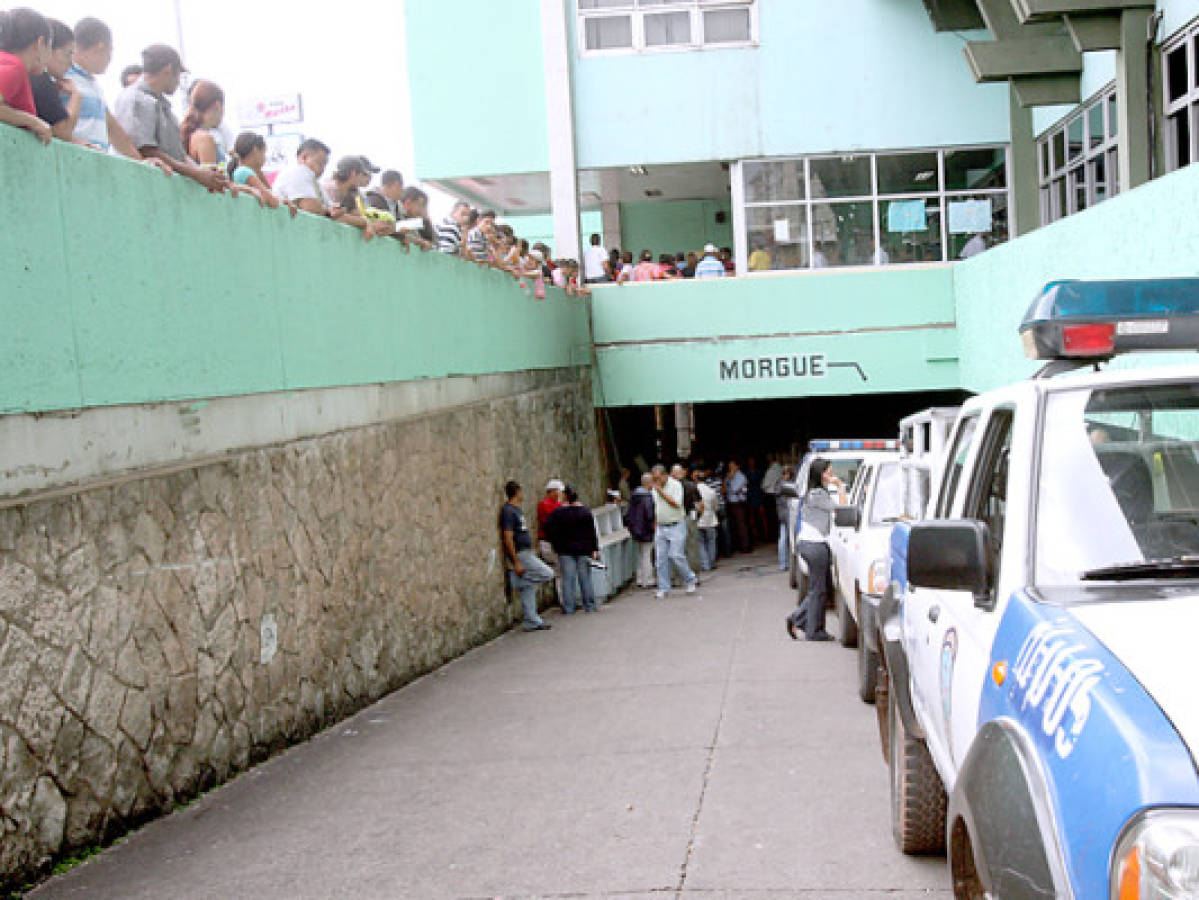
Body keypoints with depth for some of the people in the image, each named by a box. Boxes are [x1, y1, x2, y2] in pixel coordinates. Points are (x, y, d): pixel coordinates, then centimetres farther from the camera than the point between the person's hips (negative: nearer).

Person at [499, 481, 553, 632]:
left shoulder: (517, 510, 15)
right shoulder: (508, 511, -15)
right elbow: (508, 538, -19)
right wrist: (516, 562, -22)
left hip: (526, 553, 9)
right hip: (519, 554, -9)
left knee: (528, 590, 10)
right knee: (547, 573, -12)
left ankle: (532, 622, 14)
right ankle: (519, 583, -4)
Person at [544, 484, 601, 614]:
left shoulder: (558, 512, -5)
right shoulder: (585, 511, -2)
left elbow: (548, 528, -4)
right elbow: (592, 532, -2)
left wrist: (556, 544, 6)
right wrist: (595, 549, 1)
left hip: (565, 550, -1)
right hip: (583, 549, 1)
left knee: (568, 579, 1)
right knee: (585, 578, 8)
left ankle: (568, 608, 0)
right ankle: (589, 606, 14)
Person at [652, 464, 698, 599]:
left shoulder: (675, 485, -7)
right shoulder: (655, 488, 12)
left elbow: (676, 504, -18)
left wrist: (661, 492, -17)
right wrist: (655, 527, 16)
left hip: (675, 526, -6)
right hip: (660, 528, 6)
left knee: (676, 555, -13)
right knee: (661, 558, 1)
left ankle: (690, 580, 8)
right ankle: (663, 589, 5)